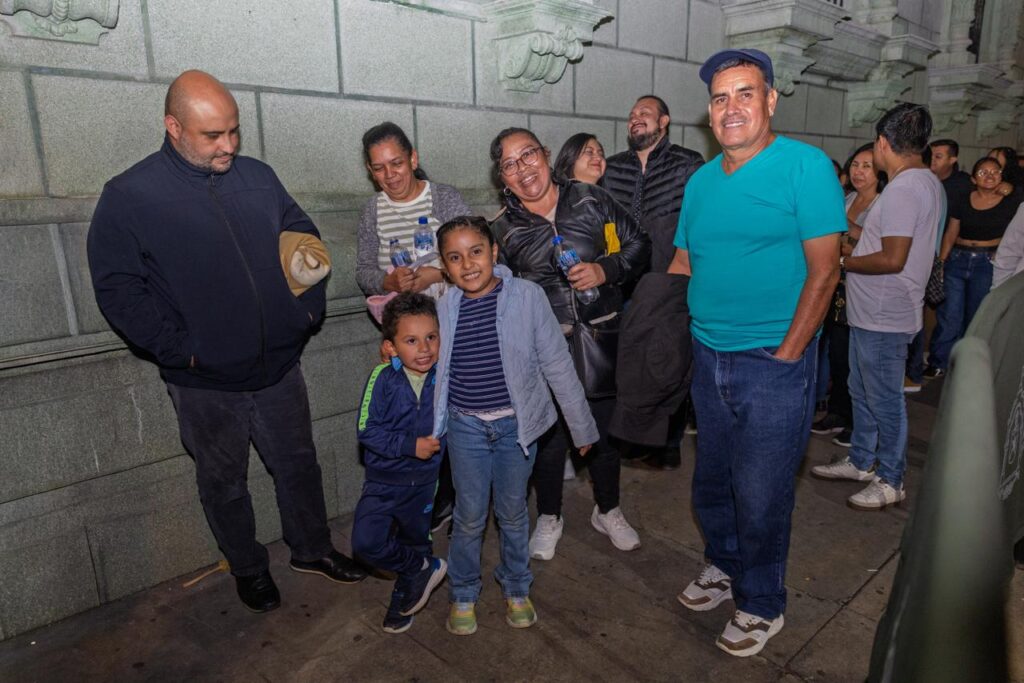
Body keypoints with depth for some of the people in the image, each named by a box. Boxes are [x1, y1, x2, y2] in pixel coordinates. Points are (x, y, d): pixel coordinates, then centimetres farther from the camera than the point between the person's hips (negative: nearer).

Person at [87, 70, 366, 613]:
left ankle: (311, 549, 40)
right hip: (206, 383, -3)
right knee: (224, 482, 15)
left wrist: (309, 308, 0)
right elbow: (118, 288, -10)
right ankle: (248, 569, 39)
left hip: (280, 365, 4)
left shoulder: (257, 177, 3)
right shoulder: (128, 197, -10)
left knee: (298, 464, 18)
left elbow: (304, 238, 11)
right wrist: (178, 350, -16)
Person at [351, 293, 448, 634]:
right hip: (384, 481, -2)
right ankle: (425, 568, 10)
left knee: (415, 542, 19)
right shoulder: (383, 378, -19)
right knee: (366, 542, -16)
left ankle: (403, 599, 46)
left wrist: (438, 444, -10)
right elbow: (367, 430, -18)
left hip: (424, 481, 2)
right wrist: (410, 446, -23)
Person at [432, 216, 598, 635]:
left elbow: (557, 365, -6)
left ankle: (516, 589, 39)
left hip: (516, 424, -1)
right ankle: (463, 595, 36)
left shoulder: (526, 296, -11)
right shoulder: (443, 309, -5)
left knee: (513, 512, 15)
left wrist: (581, 426, -1)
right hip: (467, 427, 1)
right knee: (470, 516, 11)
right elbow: (432, 370, 9)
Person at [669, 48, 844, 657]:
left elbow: (824, 270, -12)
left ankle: (762, 604, 30)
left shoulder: (805, 166, -8)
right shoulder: (701, 181, 9)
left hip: (775, 364, -5)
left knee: (760, 497, 6)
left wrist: (785, 357, -15)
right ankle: (724, 567, 44)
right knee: (712, 482, 19)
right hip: (708, 358, 6)